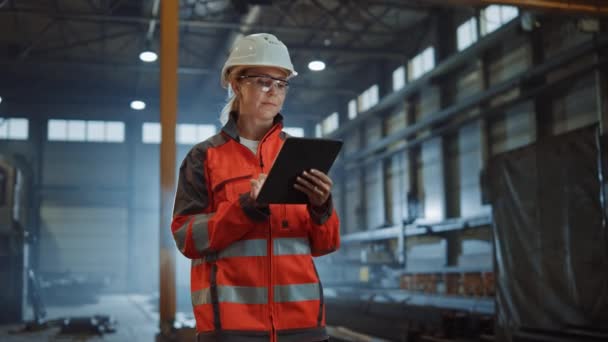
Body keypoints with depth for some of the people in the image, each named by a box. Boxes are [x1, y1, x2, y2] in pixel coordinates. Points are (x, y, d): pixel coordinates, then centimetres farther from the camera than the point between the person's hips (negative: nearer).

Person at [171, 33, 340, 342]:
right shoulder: (205, 157, 3)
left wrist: (321, 207, -14)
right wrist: (246, 207, -19)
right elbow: (187, 237, -5)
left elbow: (323, 244, 7)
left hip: (300, 315, 3)